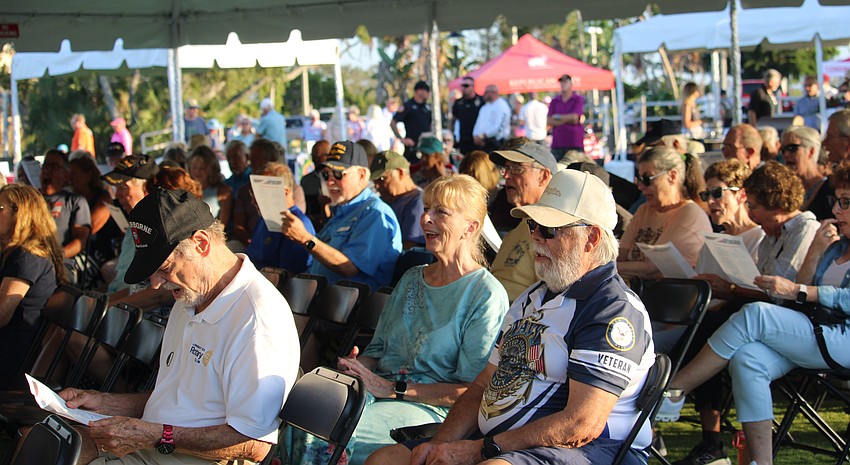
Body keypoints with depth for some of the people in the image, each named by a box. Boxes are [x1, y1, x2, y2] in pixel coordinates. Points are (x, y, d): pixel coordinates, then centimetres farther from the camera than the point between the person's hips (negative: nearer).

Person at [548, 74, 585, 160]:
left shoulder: (578, 99, 3)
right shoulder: (554, 101, 13)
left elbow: (574, 117, -10)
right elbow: (549, 121, 2)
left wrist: (557, 117, 2)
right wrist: (568, 119, -7)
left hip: (574, 143, -3)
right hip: (557, 143, 3)